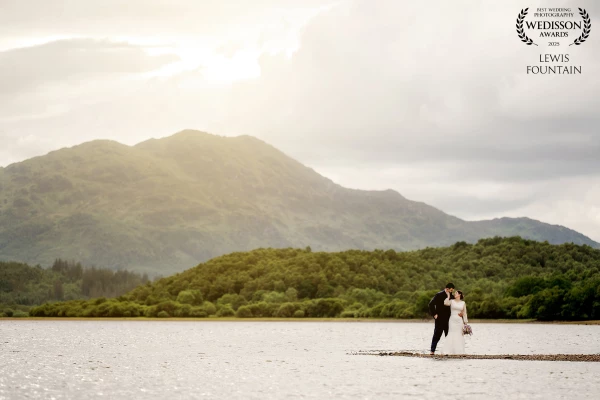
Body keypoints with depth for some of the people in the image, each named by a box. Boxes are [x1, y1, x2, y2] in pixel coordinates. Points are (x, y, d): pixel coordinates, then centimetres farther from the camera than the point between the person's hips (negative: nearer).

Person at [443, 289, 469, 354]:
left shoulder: (463, 303, 9)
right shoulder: (452, 301, 4)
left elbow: (464, 313, 9)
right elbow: (445, 303, -17)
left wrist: (465, 323, 4)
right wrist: (448, 296, -6)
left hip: (459, 320, 2)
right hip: (452, 320, -2)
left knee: (459, 336, 1)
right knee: (452, 336, -6)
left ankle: (459, 351, 6)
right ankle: (449, 351, -6)